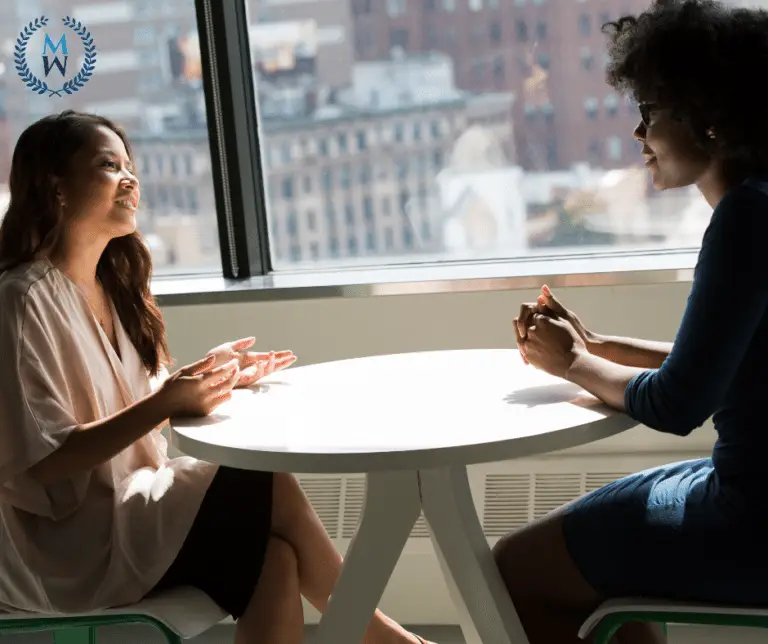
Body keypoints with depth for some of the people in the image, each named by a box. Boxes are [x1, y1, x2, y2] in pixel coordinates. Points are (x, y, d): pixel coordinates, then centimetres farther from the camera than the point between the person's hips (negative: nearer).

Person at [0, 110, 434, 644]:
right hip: (64, 541, -8)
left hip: (127, 509, 8)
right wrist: (165, 404, -27)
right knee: (271, 491, -16)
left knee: (273, 561, -15)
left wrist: (209, 378, 0)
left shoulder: (110, 285, 10)